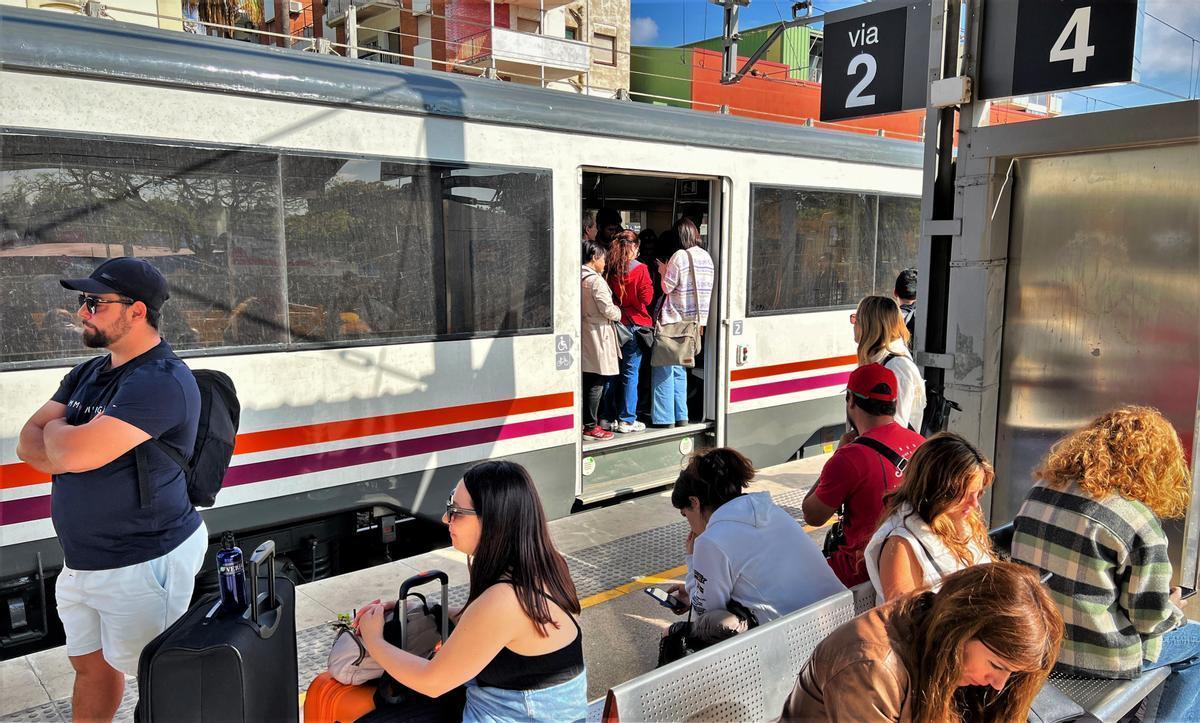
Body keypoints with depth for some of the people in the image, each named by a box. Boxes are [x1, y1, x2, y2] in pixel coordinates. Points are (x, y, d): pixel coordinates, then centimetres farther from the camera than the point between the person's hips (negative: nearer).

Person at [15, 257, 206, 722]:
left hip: (142, 565, -9)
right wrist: (69, 444, -14)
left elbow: (72, 452, -28)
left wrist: (55, 429, -5)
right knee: (91, 667, 23)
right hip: (80, 562, 9)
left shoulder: (161, 382, -22)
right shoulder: (88, 374, 10)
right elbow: (28, 443, 6)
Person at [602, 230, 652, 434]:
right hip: (634, 325, -4)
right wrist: (649, 283, 7)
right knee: (631, 373, 1)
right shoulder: (640, 269, -10)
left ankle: (610, 417, 18)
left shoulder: (609, 269, 1)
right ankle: (627, 420, 4)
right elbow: (646, 298, -8)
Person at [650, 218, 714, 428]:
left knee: (663, 368, 2)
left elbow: (667, 287, -11)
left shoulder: (680, 256, -13)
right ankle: (681, 416, 17)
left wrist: (663, 271, 7)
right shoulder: (707, 257, 8)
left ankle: (665, 417, 2)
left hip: (673, 320, -7)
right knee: (679, 368, 16)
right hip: (694, 322, 7)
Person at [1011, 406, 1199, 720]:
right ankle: (1168, 718, 32)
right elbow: (1149, 619, -14)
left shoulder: (1042, 488, -3)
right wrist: (1173, 609, 10)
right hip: (1096, 656, -6)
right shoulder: (1139, 522, -20)